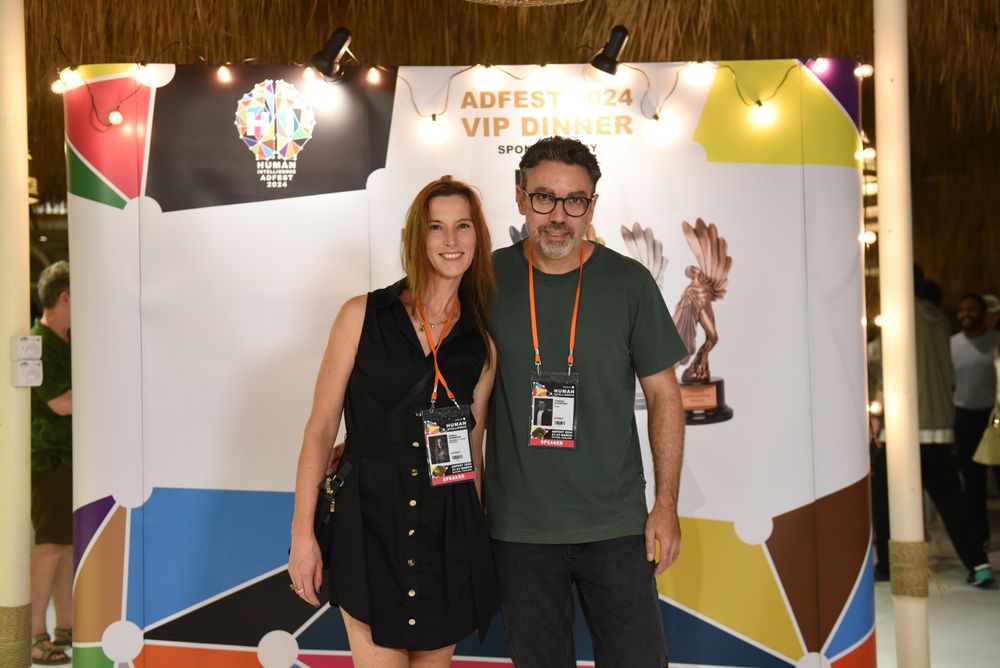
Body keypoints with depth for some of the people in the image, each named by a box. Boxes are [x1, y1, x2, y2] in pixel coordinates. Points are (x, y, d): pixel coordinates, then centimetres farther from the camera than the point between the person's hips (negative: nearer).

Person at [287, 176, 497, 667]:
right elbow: (321, 427, -2)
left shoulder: (481, 346, 6)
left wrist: (477, 543, 12)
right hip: (369, 520, -3)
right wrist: (302, 533, -6)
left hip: (447, 531, 3)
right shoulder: (363, 316, -2)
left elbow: (471, 449, 12)